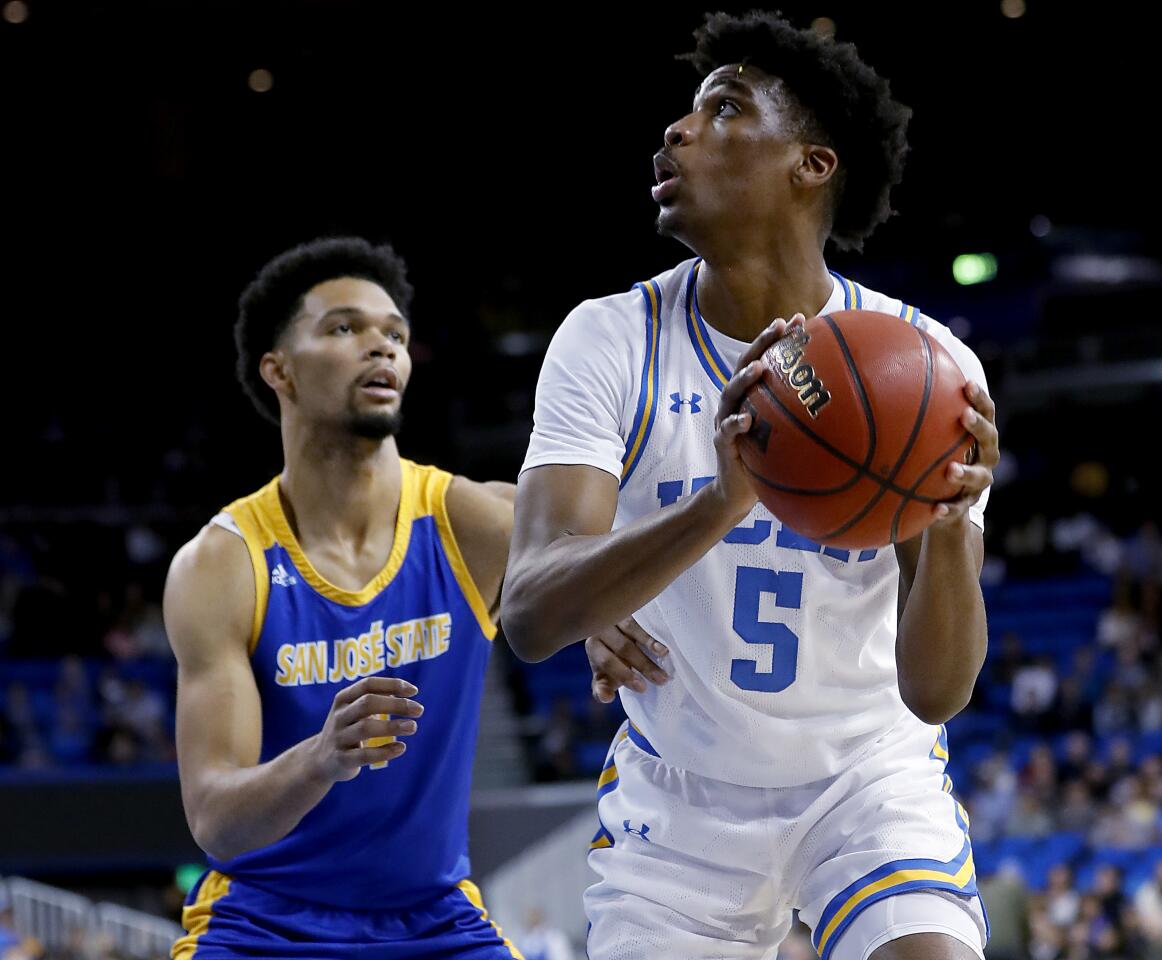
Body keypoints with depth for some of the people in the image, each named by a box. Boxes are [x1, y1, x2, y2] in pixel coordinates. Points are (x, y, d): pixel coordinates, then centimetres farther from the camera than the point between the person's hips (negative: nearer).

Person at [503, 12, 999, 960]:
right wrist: (721, 502, -46)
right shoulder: (610, 341, -14)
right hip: (679, 798, 2)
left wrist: (949, 525, -41)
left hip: (869, 775, -1)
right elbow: (528, 614, -29)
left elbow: (935, 692, -20)